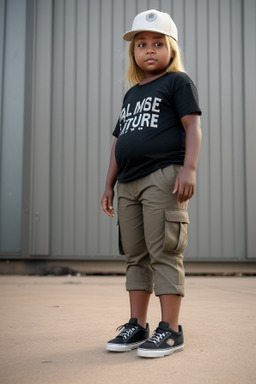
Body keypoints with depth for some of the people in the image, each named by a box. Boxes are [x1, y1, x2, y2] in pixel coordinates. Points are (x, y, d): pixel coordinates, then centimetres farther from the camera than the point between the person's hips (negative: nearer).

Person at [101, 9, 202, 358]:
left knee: (164, 253, -8)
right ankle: (137, 326, 18)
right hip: (129, 183, 7)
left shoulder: (178, 82, 5)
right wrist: (110, 184, 20)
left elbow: (192, 125, -6)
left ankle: (170, 330, -1)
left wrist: (189, 168, -19)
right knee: (135, 255, 9)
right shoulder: (131, 94, 24)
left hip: (163, 177, -7)